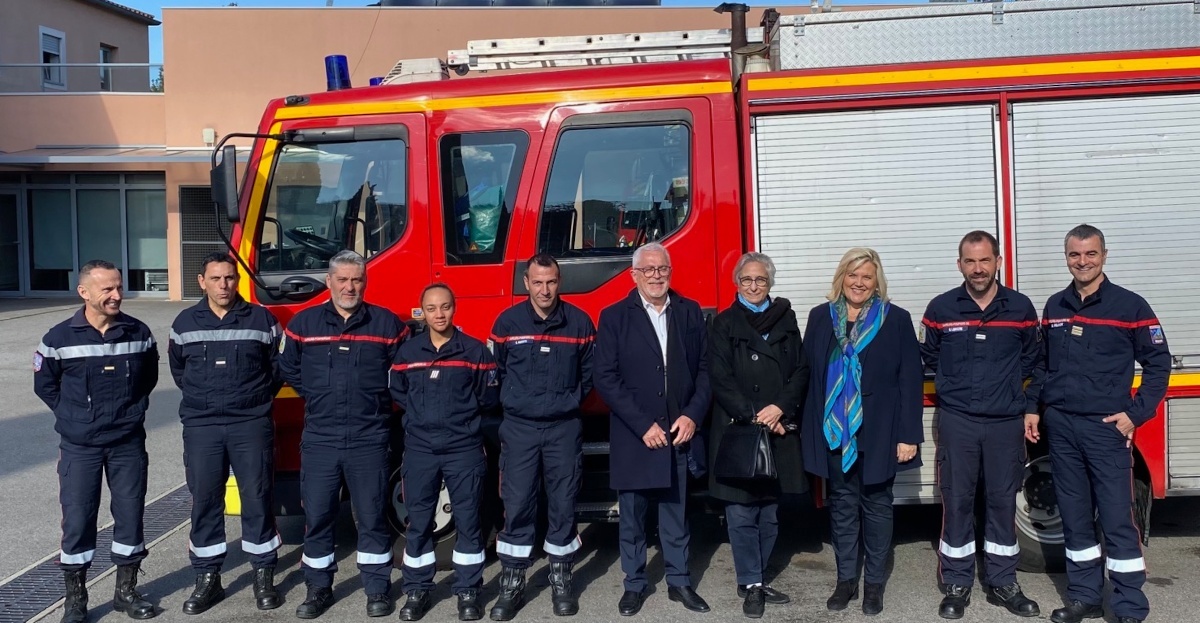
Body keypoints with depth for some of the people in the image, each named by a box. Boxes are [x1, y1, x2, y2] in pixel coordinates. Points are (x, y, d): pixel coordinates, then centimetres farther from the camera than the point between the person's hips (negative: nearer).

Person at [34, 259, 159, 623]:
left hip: (128, 443, 2)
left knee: (130, 514, 7)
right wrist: (74, 417, 4)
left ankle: (126, 591, 22)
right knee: (77, 520, 3)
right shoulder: (60, 338, -9)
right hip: (79, 447, -2)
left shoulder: (139, 333, -2)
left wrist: (133, 411, 7)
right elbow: (44, 385, 6)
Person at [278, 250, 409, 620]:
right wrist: (317, 395, 10)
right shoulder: (303, 324, 4)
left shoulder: (387, 324, 0)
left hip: (370, 439, -1)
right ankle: (318, 588, 23)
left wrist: (378, 398, 3)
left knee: (372, 517, 5)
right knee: (317, 517, 8)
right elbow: (288, 369, 16)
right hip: (319, 439, 2)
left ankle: (377, 589, 17)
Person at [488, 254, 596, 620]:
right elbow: (497, 371, 10)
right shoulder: (507, 322, -2)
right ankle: (512, 586, 12)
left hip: (564, 427, 1)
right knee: (516, 506, 1)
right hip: (519, 428, 0)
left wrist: (570, 401, 7)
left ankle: (561, 582, 20)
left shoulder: (579, 322, -1)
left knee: (563, 504, 6)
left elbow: (589, 372, 10)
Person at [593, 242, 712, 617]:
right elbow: (605, 378, -8)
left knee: (676, 513, 11)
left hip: (679, 432, 2)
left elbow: (705, 369, 6)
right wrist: (643, 425, -13)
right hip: (633, 437, -2)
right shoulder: (614, 317, -2)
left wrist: (693, 415, -7)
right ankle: (634, 584, 23)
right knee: (632, 515, 8)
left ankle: (679, 582, 25)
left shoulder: (690, 313, 6)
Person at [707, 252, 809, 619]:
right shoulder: (725, 324, 4)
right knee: (742, 513, -3)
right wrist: (752, 417, -11)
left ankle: (756, 580, 20)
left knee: (770, 513, 7)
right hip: (736, 431, -3)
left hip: (779, 432, 3)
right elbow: (720, 379, -4)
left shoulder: (785, 319, 12)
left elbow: (801, 370, 6)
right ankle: (750, 585, 8)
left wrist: (780, 407, -10)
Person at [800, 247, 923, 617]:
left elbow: (910, 380, -5)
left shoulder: (896, 319, -2)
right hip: (833, 430, 2)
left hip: (879, 432, -2)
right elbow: (808, 374, 5)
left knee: (876, 505, 9)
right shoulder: (820, 317, 5)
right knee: (841, 505, 10)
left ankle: (874, 583, 21)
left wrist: (909, 434, -10)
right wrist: (809, 429, 1)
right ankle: (845, 580, 22)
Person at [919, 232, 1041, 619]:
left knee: (1003, 501, 9)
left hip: (1007, 422, 1)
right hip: (957, 421, -1)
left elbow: (1033, 361, 12)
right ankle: (956, 586, 14)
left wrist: (1029, 405, 7)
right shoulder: (941, 309, -2)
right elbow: (927, 357, 12)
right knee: (957, 502, 3)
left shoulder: (1020, 307, 1)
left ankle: (1002, 583, 22)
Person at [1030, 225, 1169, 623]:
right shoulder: (1054, 307, 10)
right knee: (1075, 517, 11)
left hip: (1107, 428, -4)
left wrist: (1135, 414, -9)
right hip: (1060, 427, 4)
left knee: (1117, 520, -1)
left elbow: (1158, 364, -2)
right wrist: (1033, 409, 11)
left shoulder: (1130, 306, -4)